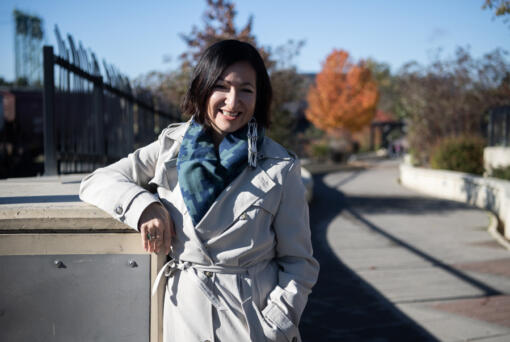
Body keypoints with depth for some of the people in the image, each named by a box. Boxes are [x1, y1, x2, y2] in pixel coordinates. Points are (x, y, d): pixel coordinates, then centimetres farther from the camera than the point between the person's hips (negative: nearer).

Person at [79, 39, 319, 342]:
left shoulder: (280, 168, -7)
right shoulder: (172, 147, 2)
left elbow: (299, 263, -4)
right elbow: (96, 182, 5)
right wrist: (144, 205, -13)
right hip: (185, 316, 3)